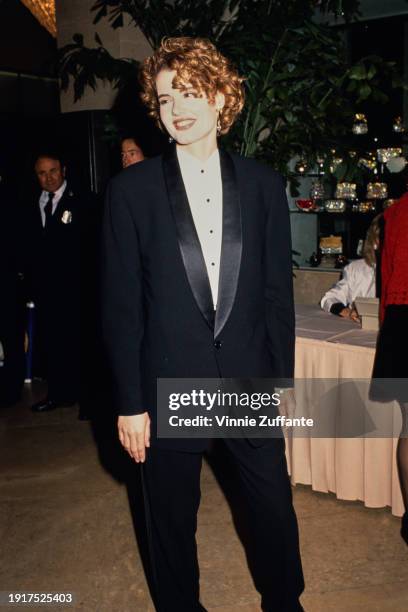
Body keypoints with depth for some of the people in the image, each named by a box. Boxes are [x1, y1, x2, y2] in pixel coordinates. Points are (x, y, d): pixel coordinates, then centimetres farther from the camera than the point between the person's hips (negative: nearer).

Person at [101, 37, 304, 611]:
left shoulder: (263, 184, 1)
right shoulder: (131, 190, -5)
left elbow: (278, 291, 4)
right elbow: (121, 304, -5)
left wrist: (282, 381, 4)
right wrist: (129, 403, -5)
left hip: (251, 384, 2)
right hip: (169, 388, -1)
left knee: (275, 509, 15)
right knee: (172, 520, 15)